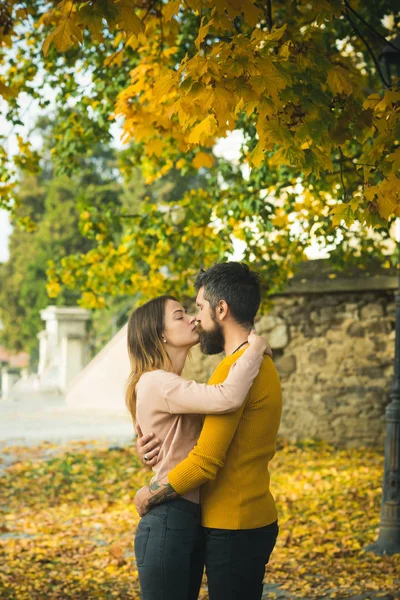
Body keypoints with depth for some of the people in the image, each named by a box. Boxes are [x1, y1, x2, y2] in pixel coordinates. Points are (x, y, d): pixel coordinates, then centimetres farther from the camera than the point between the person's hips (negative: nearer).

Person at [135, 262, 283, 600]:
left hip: (233, 530, -10)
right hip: (255, 521, 10)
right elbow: (215, 439, 15)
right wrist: (155, 442, -2)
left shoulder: (234, 368, -20)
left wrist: (147, 496, -8)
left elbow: (205, 463, -23)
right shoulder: (259, 364, 13)